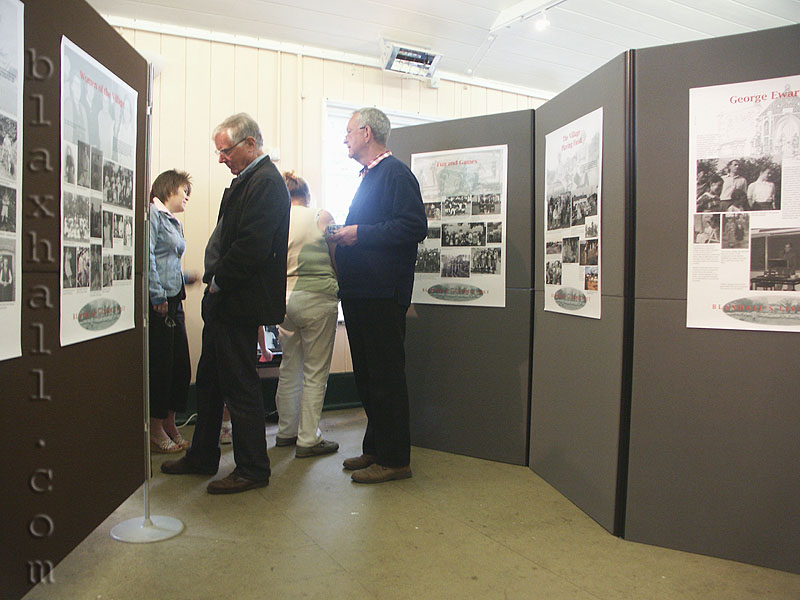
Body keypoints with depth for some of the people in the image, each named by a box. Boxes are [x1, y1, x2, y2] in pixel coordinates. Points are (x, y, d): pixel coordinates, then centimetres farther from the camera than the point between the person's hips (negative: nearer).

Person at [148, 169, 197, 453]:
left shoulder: (174, 223, 21)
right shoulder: (152, 213, -6)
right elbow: (147, 257, -16)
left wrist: (187, 278, 14)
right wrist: (158, 296, -20)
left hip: (173, 302, 9)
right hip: (158, 303, -9)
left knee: (180, 366, 9)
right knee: (159, 365, -3)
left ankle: (169, 426, 21)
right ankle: (156, 432, 9)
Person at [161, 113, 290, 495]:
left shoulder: (266, 183, -16)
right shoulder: (247, 180, 16)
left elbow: (252, 246, -25)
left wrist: (218, 281, -13)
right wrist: (214, 280, 8)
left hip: (240, 305, -11)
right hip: (223, 302, 11)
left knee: (239, 386, -1)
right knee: (210, 381, 19)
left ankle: (252, 469, 14)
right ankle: (202, 457, 34)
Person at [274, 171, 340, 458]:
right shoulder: (322, 217, -3)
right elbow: (338, 259, 2)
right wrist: (339, 287, 19)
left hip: (285, 297, 5)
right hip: (317, 297, -4)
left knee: (290, 367, 15)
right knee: (315, 372, 1)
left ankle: (286, 431, 26)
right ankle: (308, 439, 6)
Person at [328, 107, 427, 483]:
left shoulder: (394, 173, -9)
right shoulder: (368, 177, 22)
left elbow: (414, 226, -20)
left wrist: (360, 234, -18)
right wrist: (343, 236, 11)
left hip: (382, 295, -10)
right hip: (359, 293, 10)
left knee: (386, 378, -3)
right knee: (367, 377, 15)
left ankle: (394, 459, 7)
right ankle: (375, 448, 27)